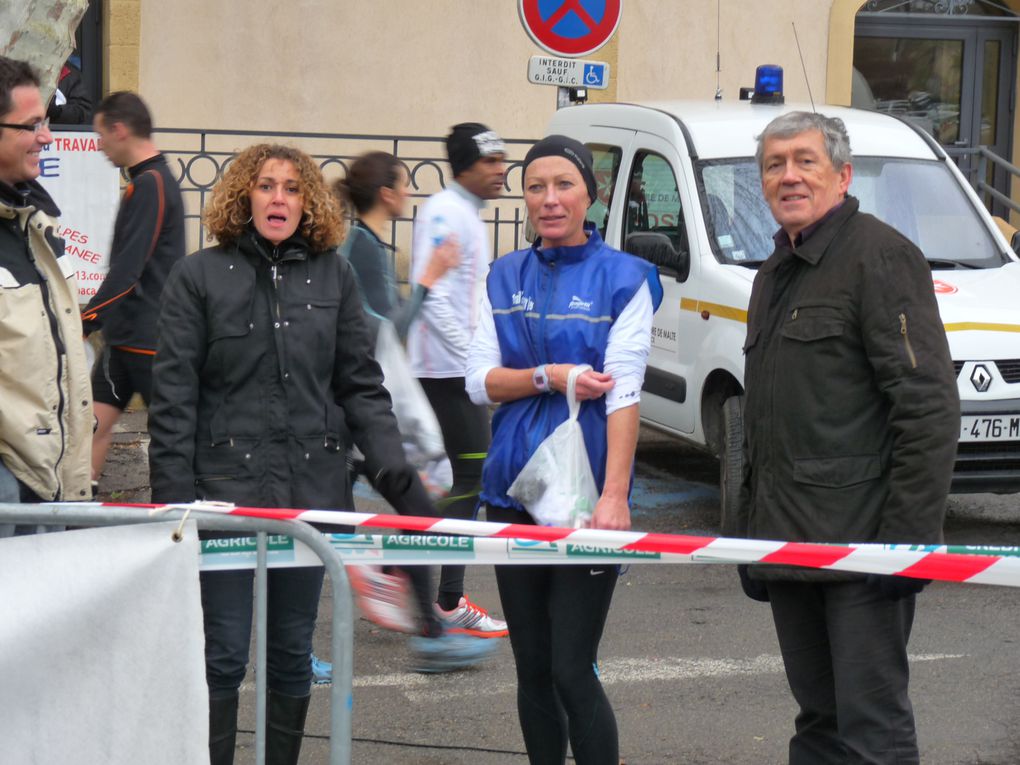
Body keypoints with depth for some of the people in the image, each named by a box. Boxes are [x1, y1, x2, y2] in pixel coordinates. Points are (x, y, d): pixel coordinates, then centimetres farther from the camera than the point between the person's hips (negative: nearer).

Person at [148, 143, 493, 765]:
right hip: (226, 485, -3)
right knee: (224, 656, -2)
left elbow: (361, 386, 9)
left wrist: (394, 471, -3)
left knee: (293, 655, 11)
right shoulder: (200, 277, 1)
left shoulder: (334, 276, 9)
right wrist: (173, 495, -8)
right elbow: (174, 396, -2)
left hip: (312, 488, 3)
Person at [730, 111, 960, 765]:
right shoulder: (776, 273, 19)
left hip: (860, 539, -9)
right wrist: (750, 533, 22)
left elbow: (929, 409, -17)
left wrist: (908, 539, -21)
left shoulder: (882, 256, -10)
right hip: (788, 540, 9)